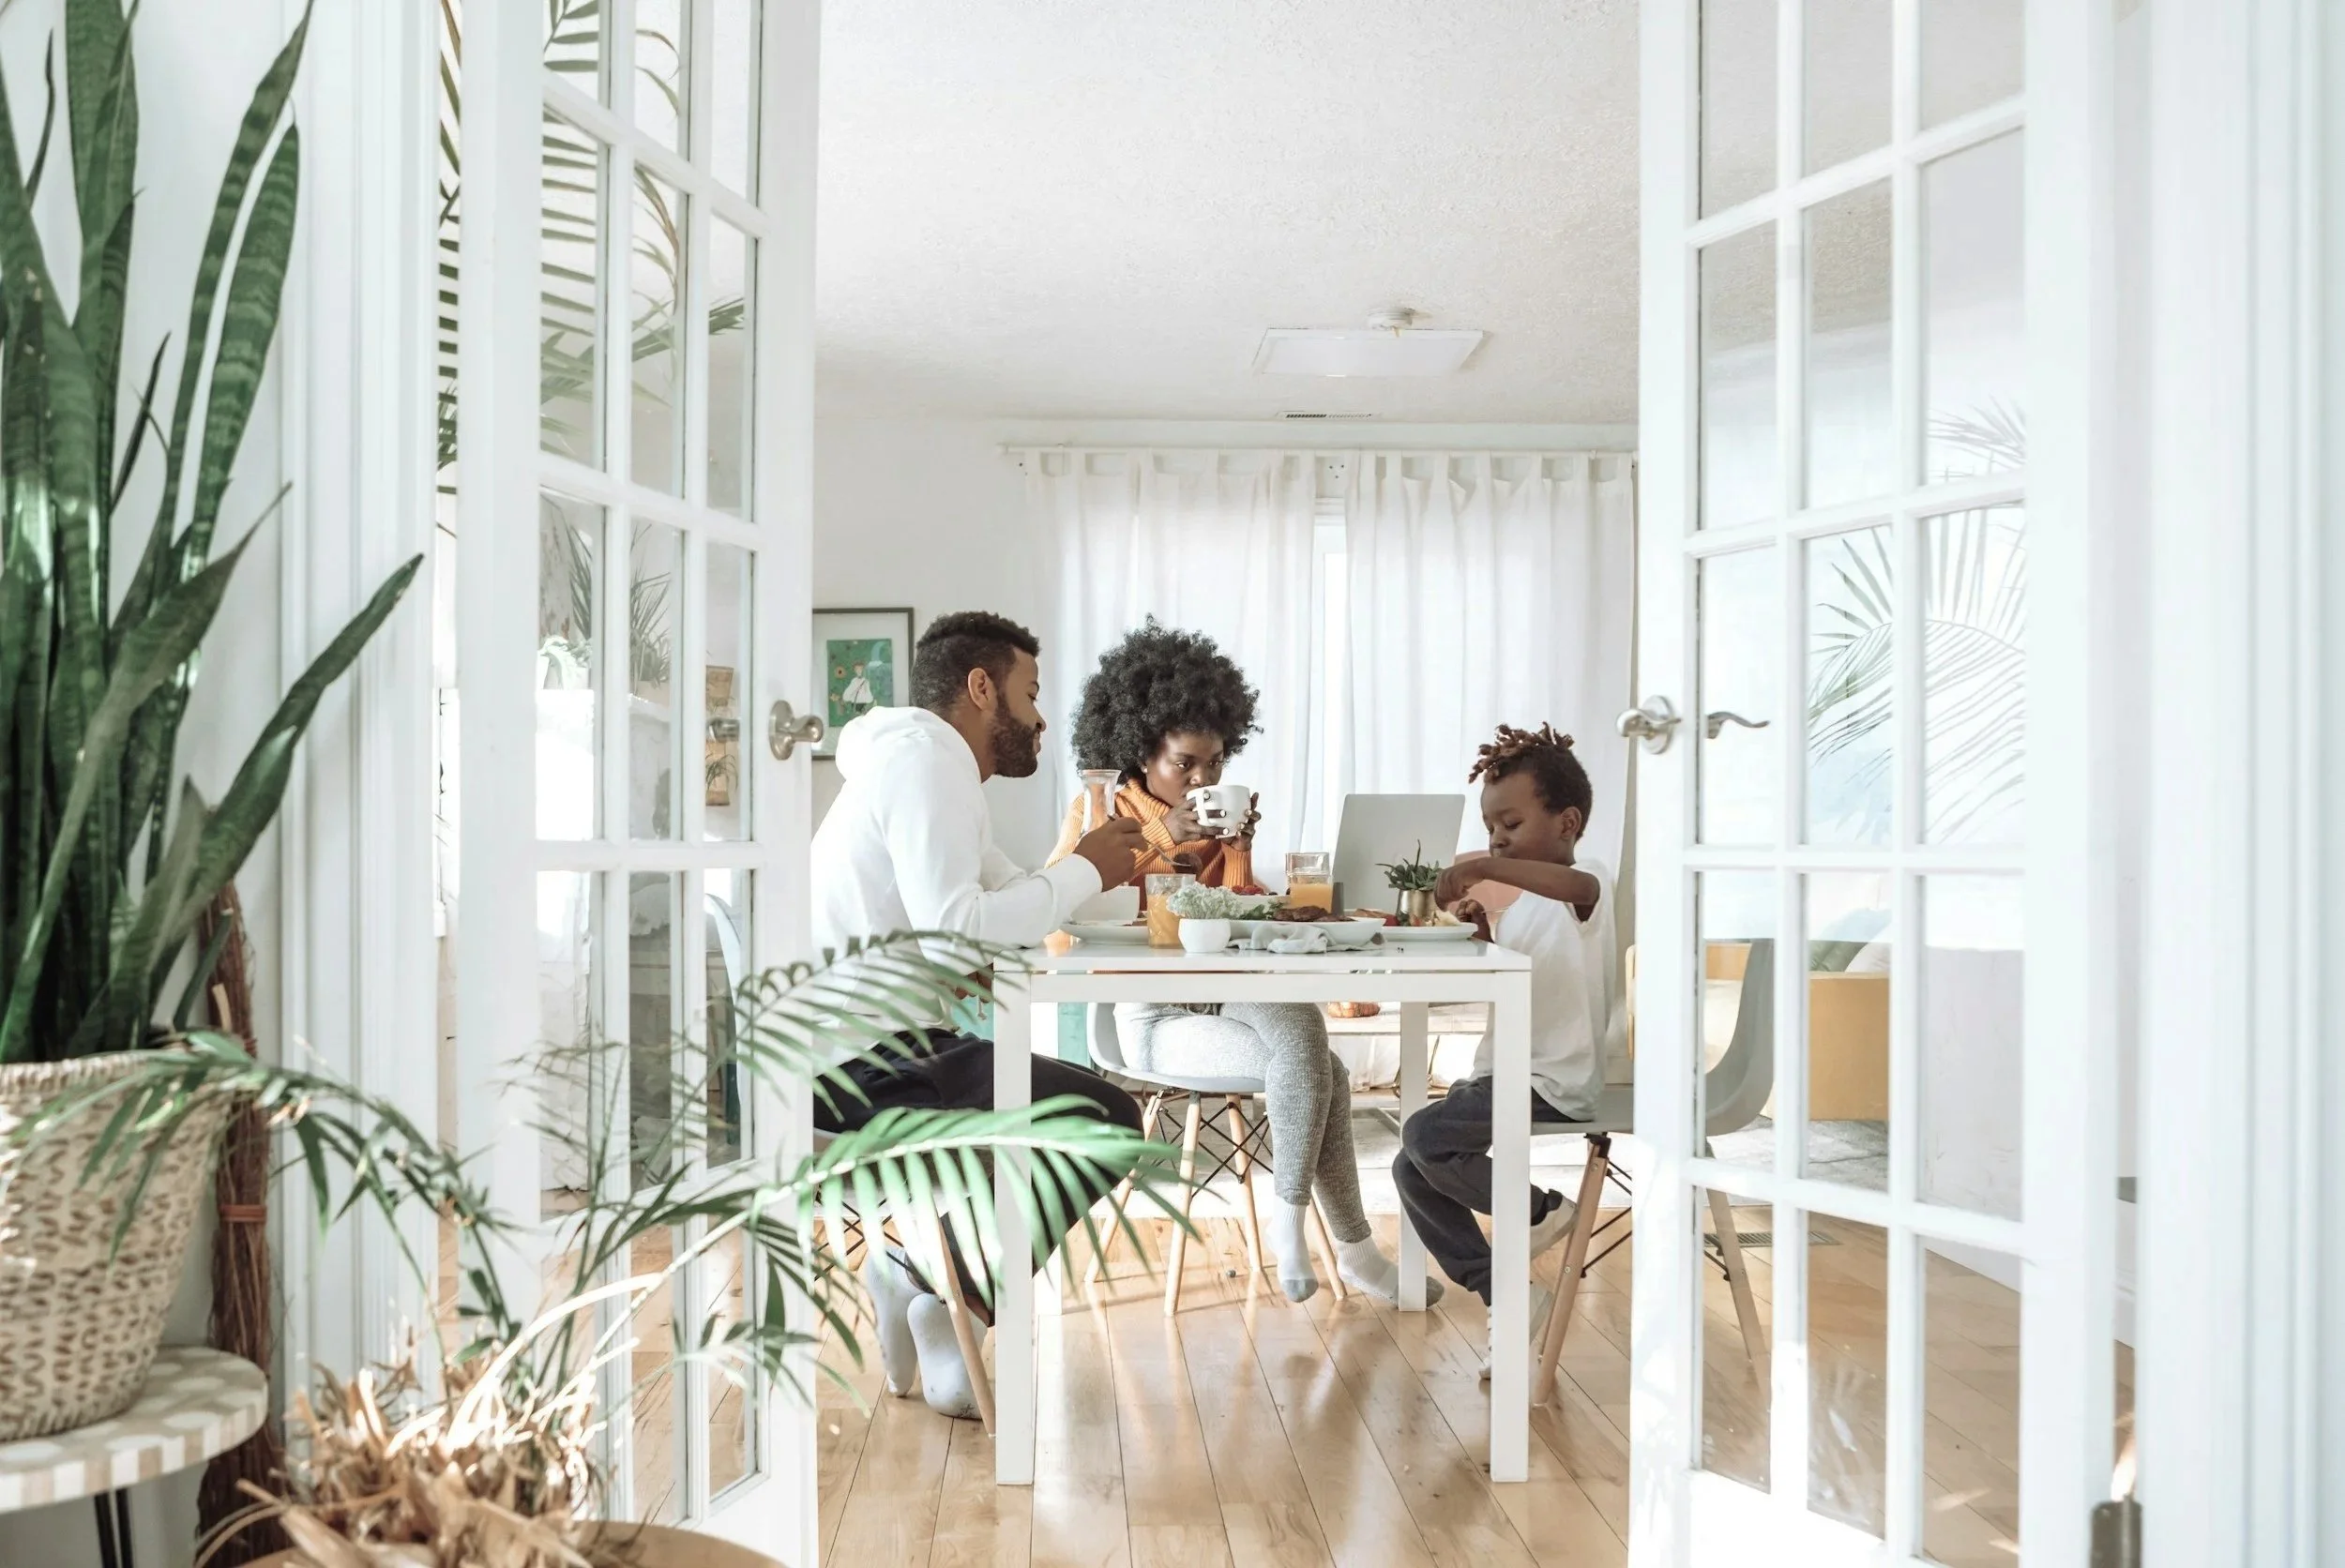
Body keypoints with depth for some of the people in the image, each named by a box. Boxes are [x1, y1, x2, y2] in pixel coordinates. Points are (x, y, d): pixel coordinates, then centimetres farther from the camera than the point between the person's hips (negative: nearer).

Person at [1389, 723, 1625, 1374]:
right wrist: (1484, 934, 4)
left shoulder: (1590, 887, -11)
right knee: (1412, 1171, 3)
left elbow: (1578, 884, -38)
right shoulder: (1524, 903, 16)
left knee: (1425, 1136, -24)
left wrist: (1483, 868, -45)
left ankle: (1541, 1209, -1)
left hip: (1556, 1084, -10)